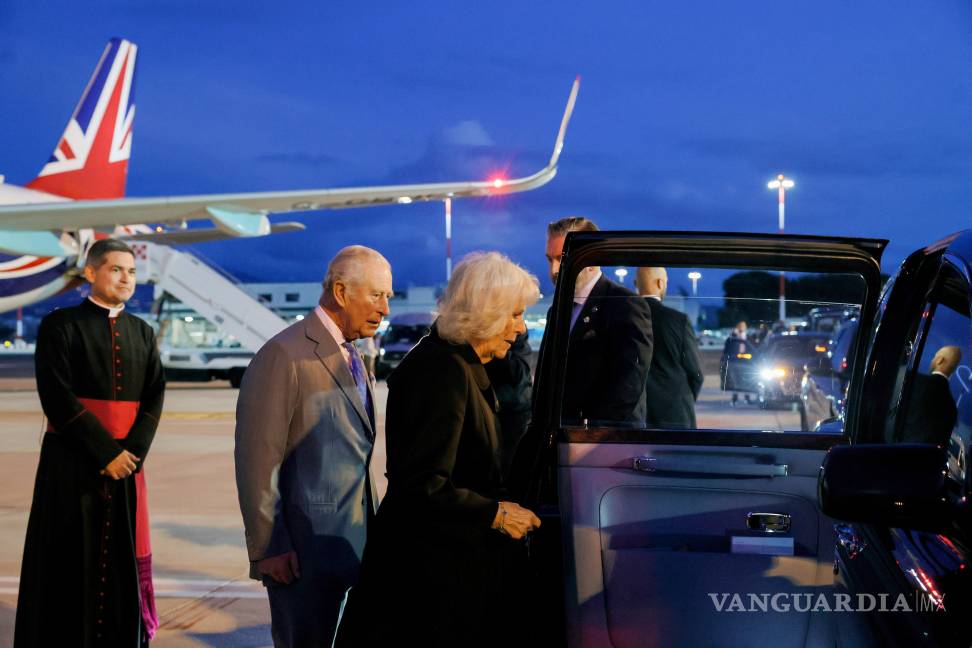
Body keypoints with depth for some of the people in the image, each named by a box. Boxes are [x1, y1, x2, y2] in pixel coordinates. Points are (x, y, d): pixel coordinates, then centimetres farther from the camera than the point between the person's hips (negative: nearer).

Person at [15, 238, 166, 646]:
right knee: (68, 563, 0)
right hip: (72, 464, -4)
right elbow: (58, 397, -12)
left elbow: (155, 397, 4)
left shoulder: (142, 333, 12)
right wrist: (106, 452, -15)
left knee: (121, 561, 6)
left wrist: (133, 451, -11)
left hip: (126, 463, 4)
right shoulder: (60, 325, -4)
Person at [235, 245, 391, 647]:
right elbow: (257, 460, -17)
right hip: (303, 552, -8)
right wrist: (266, 549, -18)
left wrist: (370, 535, 13)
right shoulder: (284, 356, -14)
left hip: (350, 547, 8)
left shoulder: (352, 357, 13)